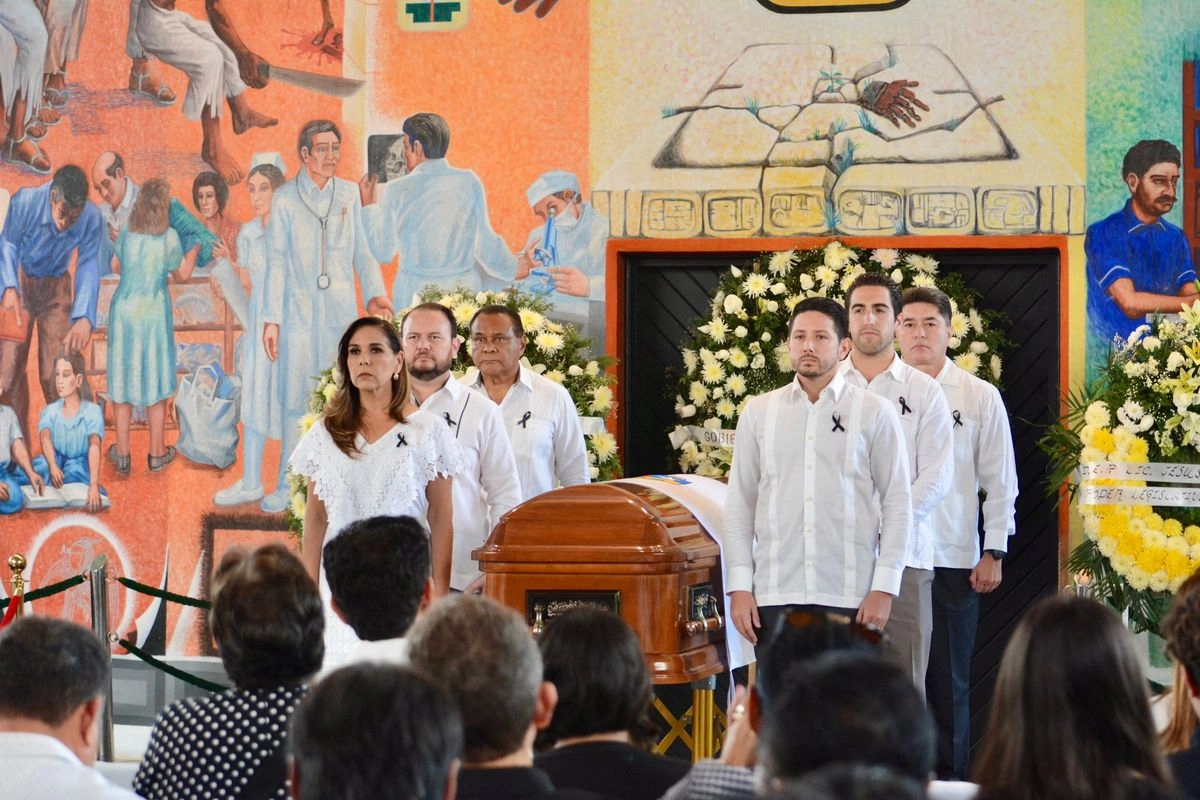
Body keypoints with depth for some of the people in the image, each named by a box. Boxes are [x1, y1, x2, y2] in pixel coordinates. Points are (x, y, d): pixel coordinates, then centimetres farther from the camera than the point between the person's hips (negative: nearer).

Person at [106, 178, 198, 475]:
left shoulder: (126, 235, -6)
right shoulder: (170, 238, -12)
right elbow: (183, 274, 2)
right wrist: (196, 244, 14)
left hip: (124, 310, 1)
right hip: (154, 313, -1)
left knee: (122, 379, 10)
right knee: (155, 382, 10)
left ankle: (122, 453, 15)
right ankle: (157, 453, 19)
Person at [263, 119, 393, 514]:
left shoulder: (349, 194, 8)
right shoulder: (285, 198, 1)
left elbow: (362, 251, 10)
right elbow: (276, 260, 2)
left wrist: (375, 293, -7)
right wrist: (271, 318, -2)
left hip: (342, 309, 2)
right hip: (299, 309, -2)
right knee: (295, 398, -2)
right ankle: (289, 484, 5)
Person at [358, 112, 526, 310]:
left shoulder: (398, 191, -5)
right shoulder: (470, 183, 0)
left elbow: (383, 252, 4)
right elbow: (484, 243, 7)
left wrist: (369, 206, 17)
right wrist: (513, 269, 24)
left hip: (415, 294, -2)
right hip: (464, 288, 2)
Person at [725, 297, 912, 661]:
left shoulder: (874, 413, 4)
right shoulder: (758, 412, 11)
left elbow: (897, 504, 3)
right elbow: (739, 504, 11)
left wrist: (884, 587, -5)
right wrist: (739, 586, 3)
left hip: (851, 598, -2)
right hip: (774, 596, 2)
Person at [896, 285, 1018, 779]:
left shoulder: (979, 397, 4)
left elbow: (1000, 481, 5)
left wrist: (994, 553, -1)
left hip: (953, 561, -1)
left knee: (949, 681, 5)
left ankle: (950, 778, 12)